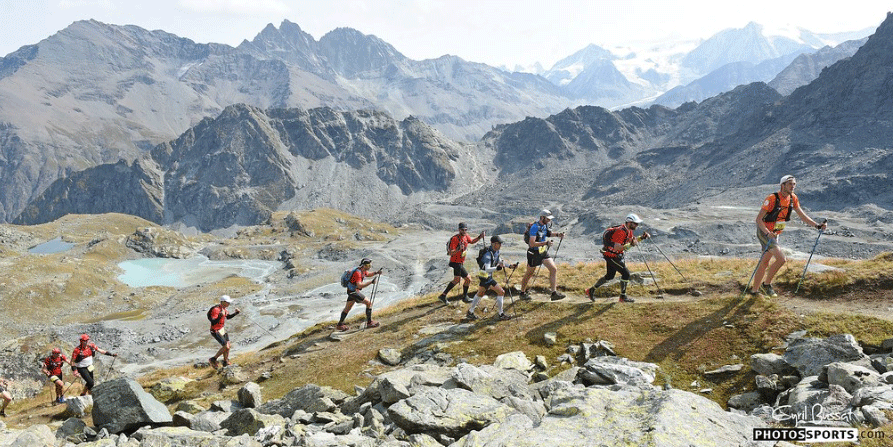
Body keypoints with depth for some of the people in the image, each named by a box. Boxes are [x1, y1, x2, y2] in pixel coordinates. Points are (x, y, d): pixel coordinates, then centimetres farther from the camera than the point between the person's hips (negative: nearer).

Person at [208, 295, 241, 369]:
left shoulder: (225, 309, 1)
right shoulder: (216, 310, -27)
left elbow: (228, 317, 21)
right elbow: (213, 322, -34)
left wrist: (236, 313, 8)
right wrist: (220, 316, -46)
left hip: (222, 329, 9)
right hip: (216, 331, -9)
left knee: (228, 346, 12)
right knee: (226, 346, -16)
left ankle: (225, 362, 30)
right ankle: (213, 360, 2)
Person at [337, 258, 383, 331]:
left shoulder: (363, 270, 3)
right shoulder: (358, 272, -26)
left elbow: (367, 274, 26)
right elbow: (359, 285, -37)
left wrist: (376, 273, 10)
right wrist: (371, 282, -37)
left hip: (351, 291, 10)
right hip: (354, 291, -10)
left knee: (347, 308, 19)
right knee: (369, 303, -8)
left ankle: (340, 325, 30)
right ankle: (369, 322, -1)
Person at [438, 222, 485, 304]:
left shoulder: (466, 236, 3)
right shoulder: (455, 239, -21)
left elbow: (472, 241, 24)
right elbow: (451, 253, -24)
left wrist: (480, 237, 9)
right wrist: (459, 249, -40)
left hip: (460, 263, 9)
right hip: (456, 263, -9)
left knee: (456, 280, 19)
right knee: (468, 279, -5)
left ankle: (443, 295, 29)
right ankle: (465, 297, 13)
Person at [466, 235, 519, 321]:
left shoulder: (496, 251, 2)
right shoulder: (488, 254, -27)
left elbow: (499, 262, 18)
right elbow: (487, 269, -35)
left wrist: (510, 266, 10)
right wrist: (497, 268, -50)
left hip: (488, 276, 10)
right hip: (486, 277, -10)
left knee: (480, 293, 23)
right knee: (501, 292, -9)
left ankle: (470, 312, 37)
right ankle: (500, 314, 1)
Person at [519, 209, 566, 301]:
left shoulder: (545, 225, 3)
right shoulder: (535, 227, -23)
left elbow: (548, 233, 25)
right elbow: (532, 244, -30)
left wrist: (557, 234, 8)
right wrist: (545, 243, -30)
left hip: (543, 252, 7)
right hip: (534, 253, -7)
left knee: (554, 269, -4)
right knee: (529, 273, 8)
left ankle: (554, 293, -1)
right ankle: (522, 293, 27)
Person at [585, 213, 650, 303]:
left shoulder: (628, 230, 3)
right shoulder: (621, 231, -27)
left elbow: (633, 241, 17)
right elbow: (616, 248, -32)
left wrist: (642, 237, 2)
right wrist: (630, 245, -36)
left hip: (616, 255, 10)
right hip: (611, 255, -10)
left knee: (609, 276, 18)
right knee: (626, 273, -9)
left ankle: (591, 290, 29)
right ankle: (623, 297, 4)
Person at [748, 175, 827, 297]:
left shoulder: (793, 198, 1)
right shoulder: (772, 198, -21)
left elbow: (802, 216, 10)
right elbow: (758, 219, -24)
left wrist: (817, 225, -1)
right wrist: (768, 233, -37)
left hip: (775, 234, 7)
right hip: (764, 232, -7)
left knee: (765, 263, 11)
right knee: (781, 259, -18)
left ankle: (754, 290, 21)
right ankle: (766, 284, -1)